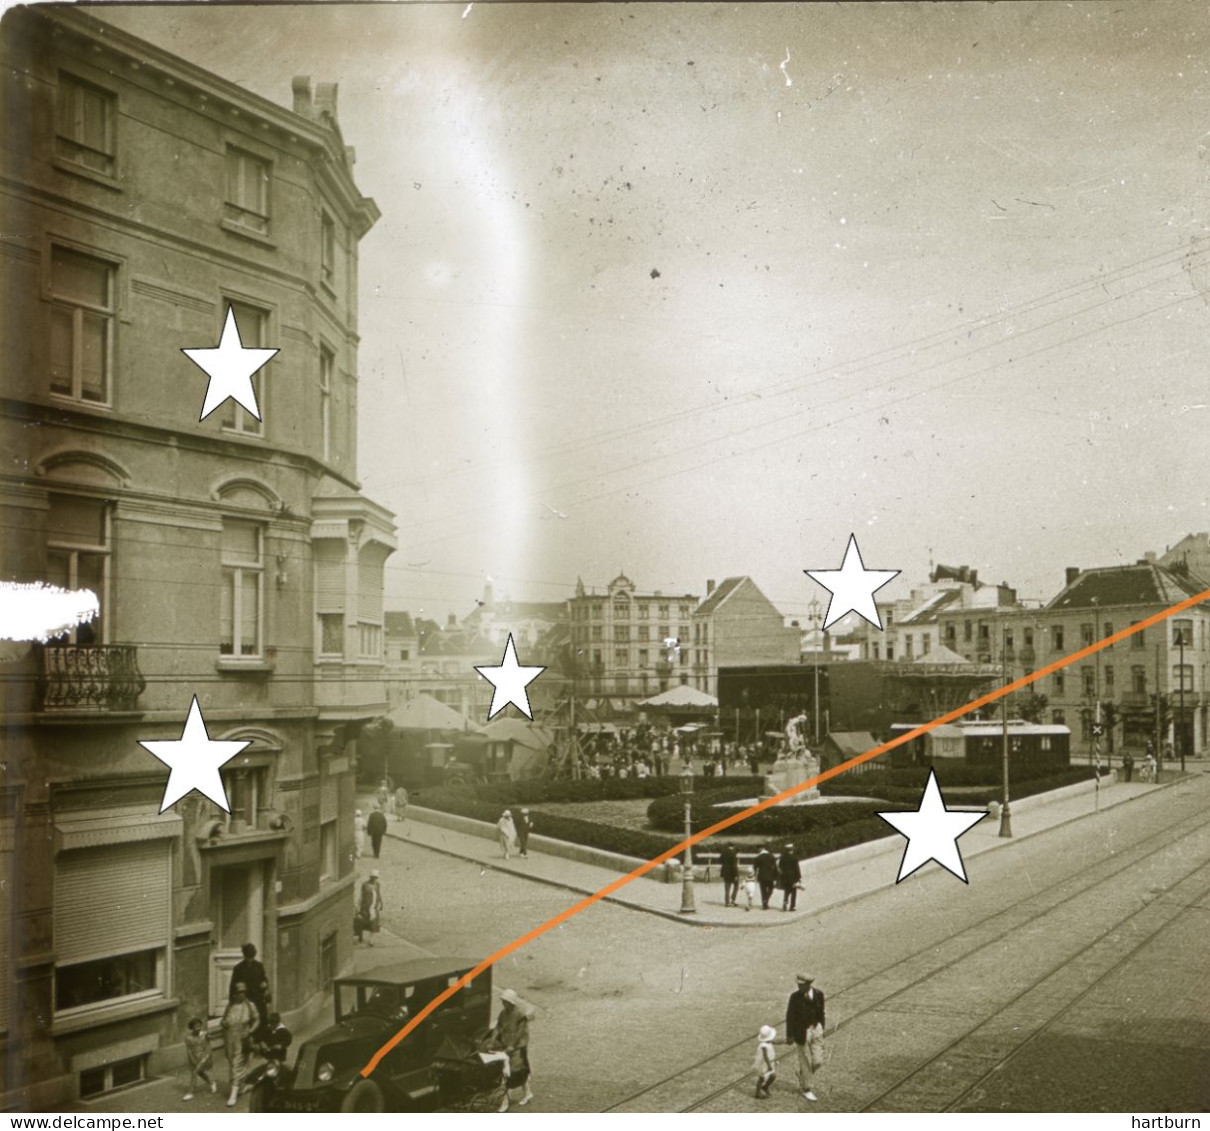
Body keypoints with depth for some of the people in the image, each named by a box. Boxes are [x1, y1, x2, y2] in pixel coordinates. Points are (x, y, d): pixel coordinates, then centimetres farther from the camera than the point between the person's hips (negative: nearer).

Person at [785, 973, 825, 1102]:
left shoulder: (819, 994, -9)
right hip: (801, 1032, -4)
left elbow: (820, 1013, 5)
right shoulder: (795, 997, -19)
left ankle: (802, 1075, 37)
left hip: (815, 1029, 4)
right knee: (806, 1062, 6)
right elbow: (790, 1016, -11)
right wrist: (789, 1036, -8)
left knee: (817, 1062, 5)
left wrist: (821, 1030, 12)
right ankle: (806, 1090, 26)